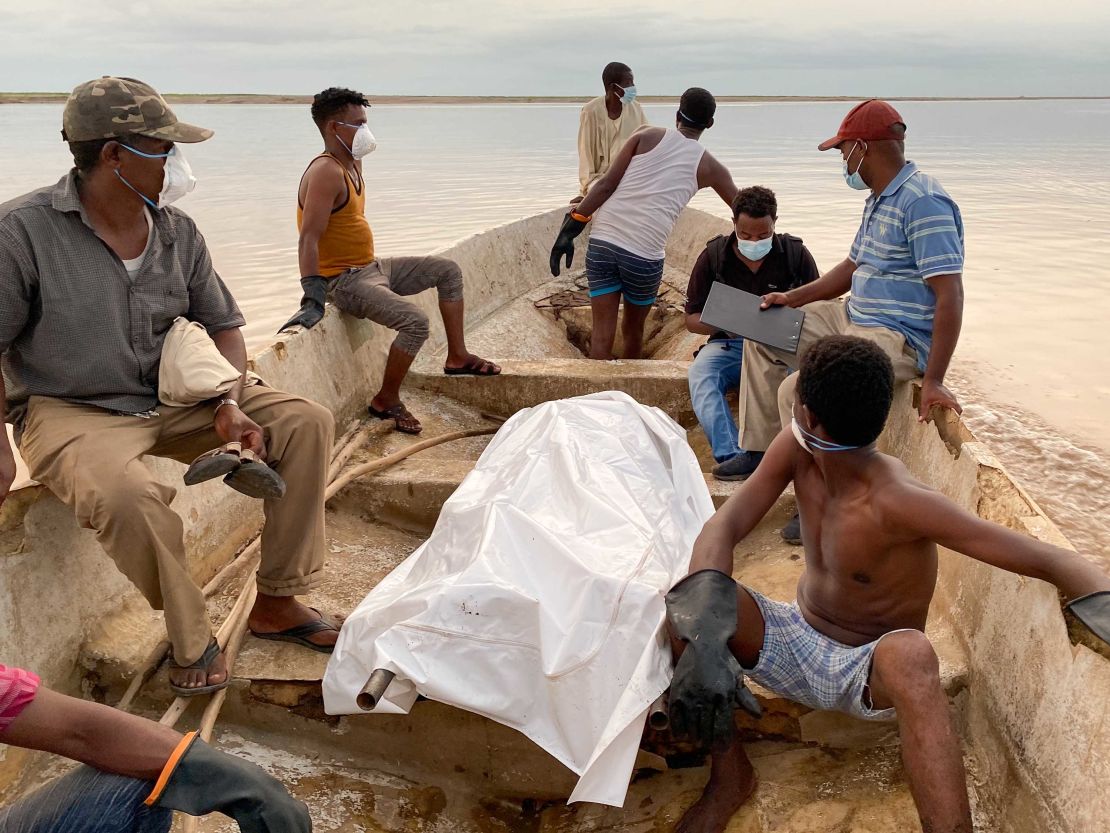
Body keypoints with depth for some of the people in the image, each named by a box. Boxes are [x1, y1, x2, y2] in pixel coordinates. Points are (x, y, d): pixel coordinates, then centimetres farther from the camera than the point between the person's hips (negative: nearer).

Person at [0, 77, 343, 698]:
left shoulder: (179, 233, 3)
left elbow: (223, 325, 10)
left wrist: (230, 404, -8)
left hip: (175, 400, 6)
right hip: (71, 412, -5)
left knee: (308, 421, -10)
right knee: (127, 493, -39)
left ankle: (279, 603, -4)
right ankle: (193, 640, -12)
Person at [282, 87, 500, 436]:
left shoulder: (353, 163, 10)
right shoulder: (326, 172, -21)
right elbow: (309, 238, -29)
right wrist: (312, 300, -35)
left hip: (372, 266, 11)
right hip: (345, 280, -11)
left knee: (448, 270, 13)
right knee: (416, 321, -29)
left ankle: (457, 356, 17)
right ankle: (386, 400, -10)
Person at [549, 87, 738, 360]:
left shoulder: (647, 136, 9)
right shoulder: (708, 166, 9)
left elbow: (607, 184, 0)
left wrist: (573, 225, 0)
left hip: (602, 242, 1)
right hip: (644, 257, -1)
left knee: (602, 335, 2)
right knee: (633, 330, 22)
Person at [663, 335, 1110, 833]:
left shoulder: (897, 502, -29)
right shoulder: (795, 449, -14)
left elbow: (1051, 560, -31)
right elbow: (721, 529, -21)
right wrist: (704, 637, -39)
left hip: (865, 674, -5)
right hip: (794, 643, 5)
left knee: (908, 652, -41)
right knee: (688, 596, -22)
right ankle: (730, 772, -5)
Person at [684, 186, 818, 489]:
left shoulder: (796, 254, 4)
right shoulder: (713, 256, 3)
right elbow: (692, 318, 6)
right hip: (729, 344, 1)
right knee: (700, 373, -34)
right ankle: (730, 454, -48)